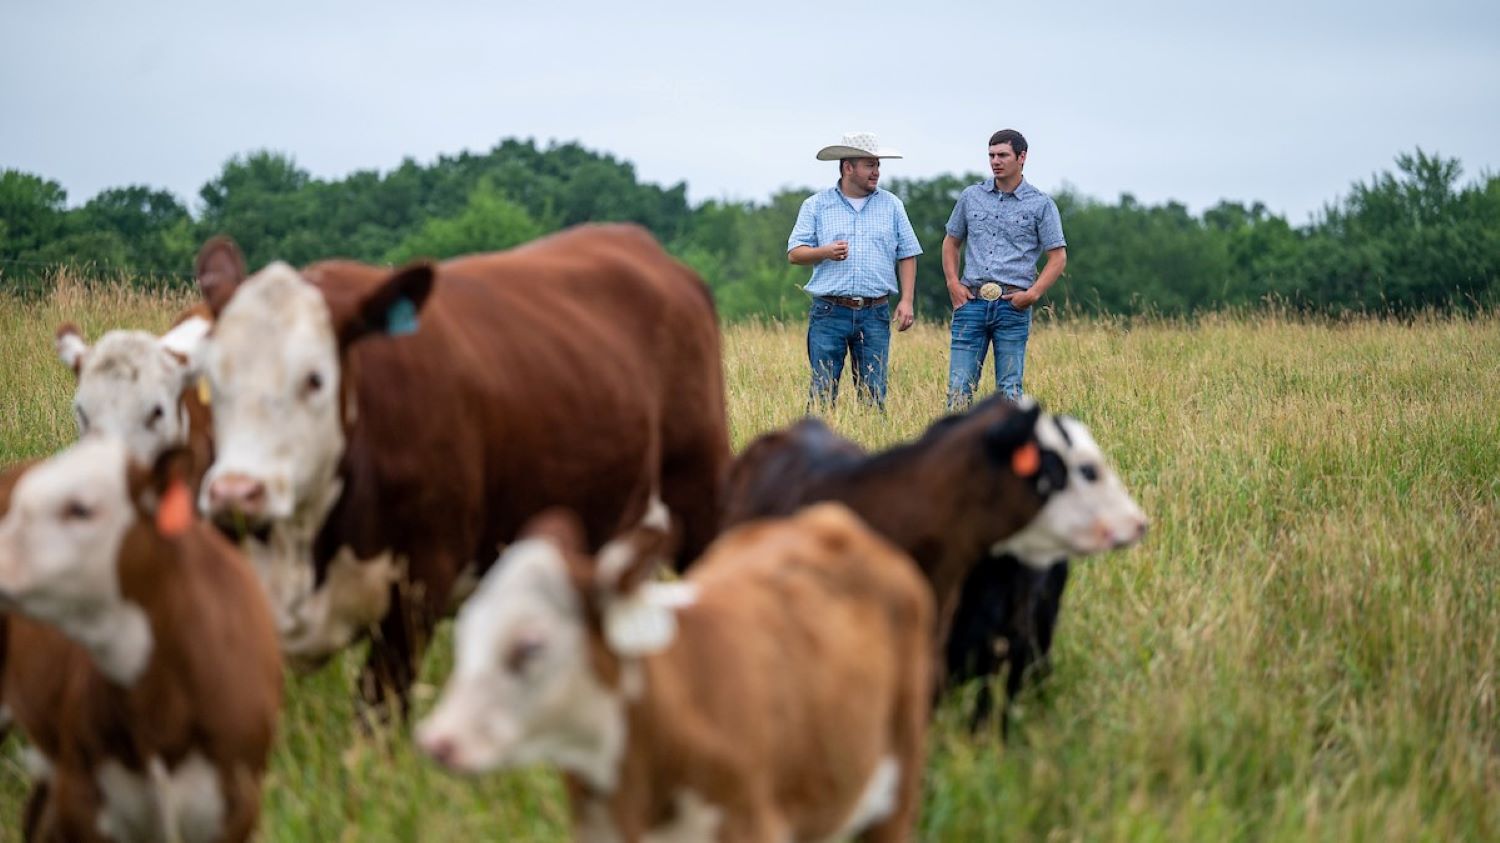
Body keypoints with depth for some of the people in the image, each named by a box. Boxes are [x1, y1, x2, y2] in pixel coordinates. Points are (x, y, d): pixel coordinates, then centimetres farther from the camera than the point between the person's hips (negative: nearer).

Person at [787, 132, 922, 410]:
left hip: (875, 315, 2)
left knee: (874, 394, 0)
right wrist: (825, 252, -16)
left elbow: (907, 255, 12)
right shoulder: (817, 205, 7)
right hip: (829, 312, -2)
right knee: (822, 392, -5)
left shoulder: (891, 205, 12)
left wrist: (907, 301, 1)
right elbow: (794, 253, 4)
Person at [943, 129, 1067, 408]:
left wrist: (1033, 293, -10)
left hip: (1013, 305, -2)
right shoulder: (971, 196, 11)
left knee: (1009, 390, 1)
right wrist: (953, 283, 5)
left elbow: (1058, 257, 2)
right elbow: (951, 242, 20)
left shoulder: (1041, 204, 3)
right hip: (971, 301, 2)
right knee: (959, 387, -3)